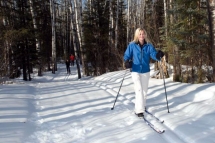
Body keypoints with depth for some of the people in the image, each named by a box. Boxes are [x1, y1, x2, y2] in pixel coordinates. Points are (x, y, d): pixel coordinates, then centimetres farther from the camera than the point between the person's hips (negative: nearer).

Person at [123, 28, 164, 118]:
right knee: (139, 90, -15)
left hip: (146, 71, 3)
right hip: (135, 71, -3)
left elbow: (153, 54, -12)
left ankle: (141, 106, 35)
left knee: (144, 90, 15)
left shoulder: (148, 46, 0)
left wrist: (158, 55, -34)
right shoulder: (132, 45, -4)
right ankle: (139, 110, -12)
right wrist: (127, 62, -22)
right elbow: (127, 55, -2)